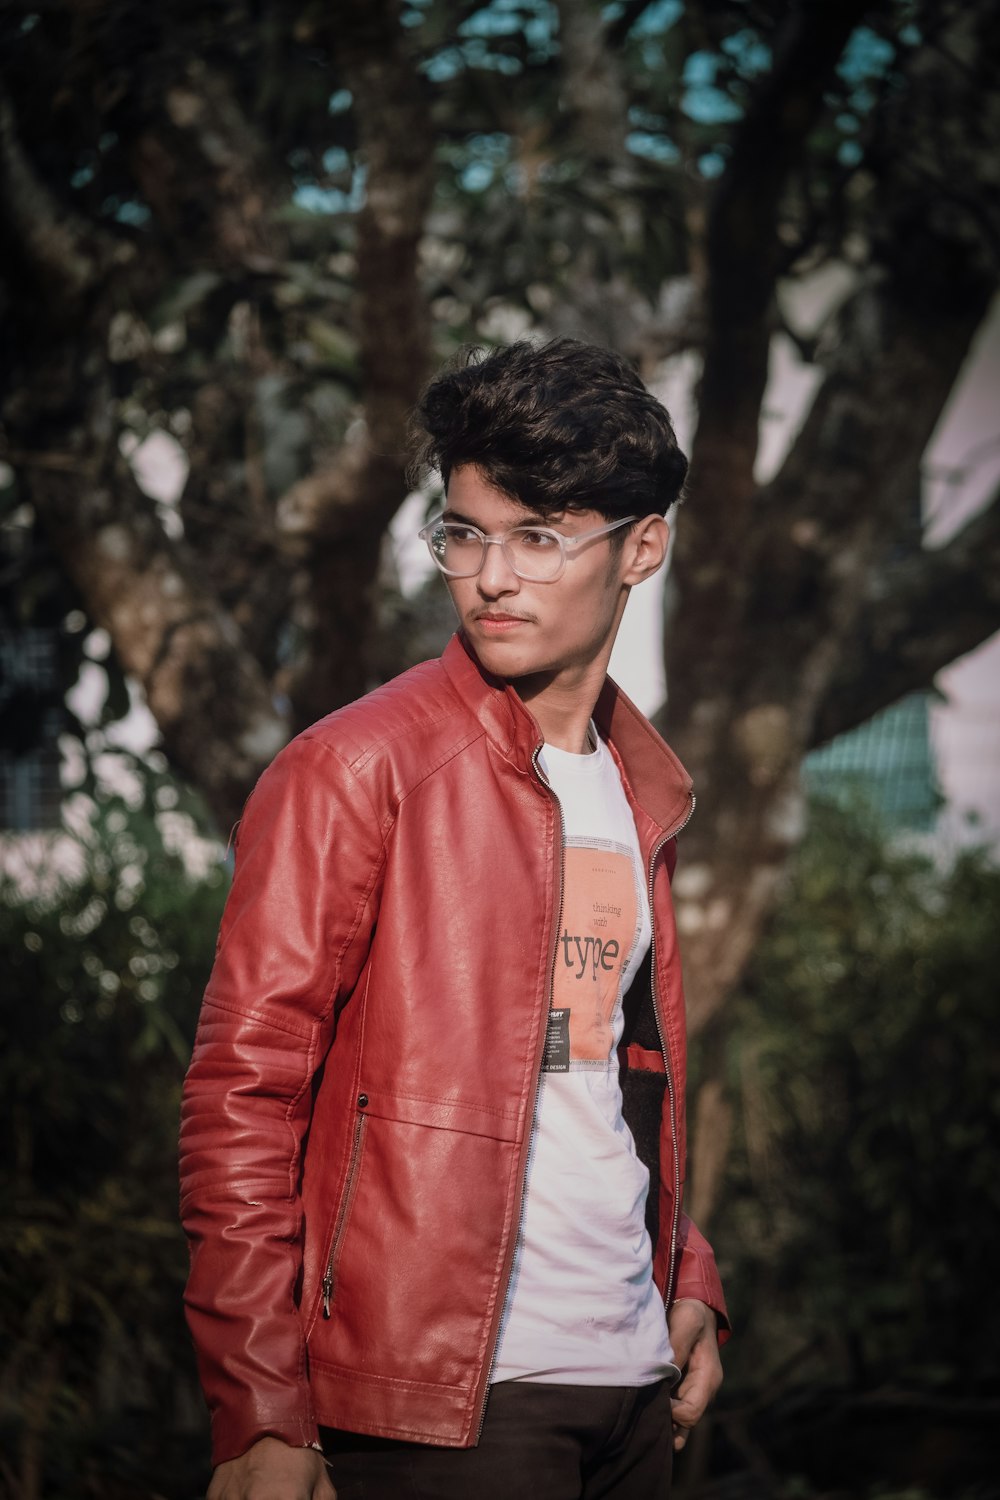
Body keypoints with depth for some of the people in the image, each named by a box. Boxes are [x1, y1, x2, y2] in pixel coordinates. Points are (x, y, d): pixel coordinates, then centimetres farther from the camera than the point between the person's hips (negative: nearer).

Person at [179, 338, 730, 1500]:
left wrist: (686, 1280, 13)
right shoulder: (354, 771, -8)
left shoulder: (642, 790, 13)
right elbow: (242, 1097, -11)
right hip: (438, 1402, -6)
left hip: (633, 1386, 6)